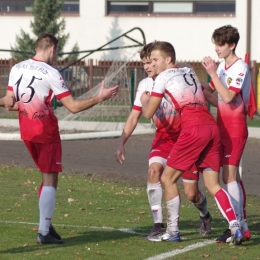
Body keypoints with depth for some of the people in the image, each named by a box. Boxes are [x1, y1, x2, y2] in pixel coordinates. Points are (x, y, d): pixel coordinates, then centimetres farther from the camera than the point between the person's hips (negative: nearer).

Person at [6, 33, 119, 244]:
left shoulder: (16, 69, 2)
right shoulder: (50, 74, -16)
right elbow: (73, 107, -16)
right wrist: (99, 98, -7)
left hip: (27, 133, 6)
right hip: (46, 132, -6)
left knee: (47, 176, 19)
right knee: (50, 180, -1)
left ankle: (46, 225, 15)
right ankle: (44, 232, -5)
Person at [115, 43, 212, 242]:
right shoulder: (145, 85, -4)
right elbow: (134, 117, 2)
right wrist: (122, 143, -6)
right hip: (164, 138, 3)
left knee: (191, 193, -3)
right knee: (154, 169, -26)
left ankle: (205, 215, 34)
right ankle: (158, 225, -19)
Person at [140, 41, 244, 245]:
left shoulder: (164, 77, 4)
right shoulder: (189, 71, 23)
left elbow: (148, 113, 5)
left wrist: (145, 100, 26)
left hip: (193, 128, -7)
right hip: (212, 127, 7)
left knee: (168, 179, 6)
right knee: (213, 184, 7)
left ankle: (173, 231, 9)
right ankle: (235, 226, -9)